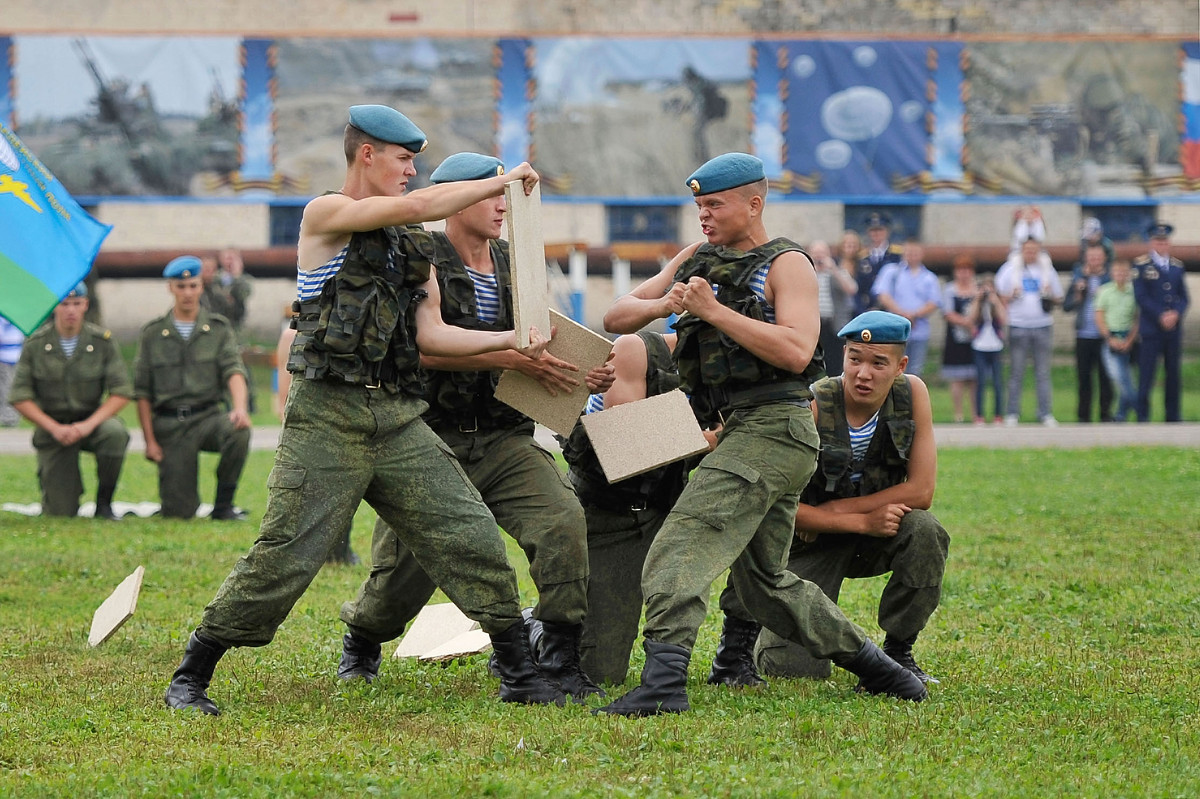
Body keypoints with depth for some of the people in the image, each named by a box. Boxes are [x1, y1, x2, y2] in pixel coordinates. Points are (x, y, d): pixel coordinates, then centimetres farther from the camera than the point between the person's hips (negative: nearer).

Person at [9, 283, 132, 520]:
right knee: (62, 513, -11)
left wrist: (89, 424, -21)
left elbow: (122, 391, -7)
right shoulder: (35, 344, -6)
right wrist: (55, 428, -17)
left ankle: (104, 502, -13)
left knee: (115, 433, -37)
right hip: (52, 426, -1)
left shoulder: (103, 341, -6)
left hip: (93, 421, 1)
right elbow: (20, 398, -5)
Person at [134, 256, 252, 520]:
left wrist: (239, 407, -28)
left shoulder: (219, 328, 8)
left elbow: (234, 370, -7)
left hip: (207, 417, 1)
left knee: (238, 430, -35)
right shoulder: (152, 333, 8)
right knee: (179, 512, -12)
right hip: (169, 424, -1)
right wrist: (149, 441, -2)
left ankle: (223, 504, -14)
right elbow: (142, 392, 7)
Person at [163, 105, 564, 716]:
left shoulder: (409, 252, 19)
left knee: (471, 537, -2)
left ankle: (519, 673, 7)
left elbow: (431, 335, 12)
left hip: (399, 419, 6)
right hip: (327, 418, -6)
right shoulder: (325, 216, -1)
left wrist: (510, 340, 0)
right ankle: (189, 679, 3)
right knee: (284, 557, -9)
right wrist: (502, 180, -4)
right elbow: (417, 206, -14)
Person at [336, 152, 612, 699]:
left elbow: (541, 352, 19)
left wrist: (588, 376, -3)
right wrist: (516, 358, -25)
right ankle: (361, 642, 34)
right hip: (433, 440, -4)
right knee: (403, 572, 0)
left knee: (562, 520, -23)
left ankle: (559, 659, -15)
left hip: (504, 439, 4)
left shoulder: (514, 268, 14)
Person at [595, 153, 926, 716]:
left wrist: (713, 310, -19)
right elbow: (615, 318, 15)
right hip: (738, 431, 9)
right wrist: (662, 305, -6)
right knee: (763, 581, 17)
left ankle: (663, 681, -34)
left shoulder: (786, 265, -2)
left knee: (680, 548, -23)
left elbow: (796, 351, -18)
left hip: (772, 426, -9)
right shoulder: (696, 260, 19)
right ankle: (872, 665, 28)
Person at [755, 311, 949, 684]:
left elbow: (921, 492, -14)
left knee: (923, 529, -31)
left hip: (876, 540, 3)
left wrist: (837, 509, -18)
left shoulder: (912, 394, -12)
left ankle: (897, 651, -10)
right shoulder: (812, 407, -22)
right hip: (813, 543, -3)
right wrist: (863, 521, -27)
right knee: (793, 668, -18)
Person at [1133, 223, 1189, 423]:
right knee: (1147, 375, -6)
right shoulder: (1141, 264, 0)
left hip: (1174, 328, 4)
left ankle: (1173, 417, 13)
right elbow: (1141, 297, -7)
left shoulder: (1177, 266, 13)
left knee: (1173, 374, 6)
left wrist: (1175, 314, -10)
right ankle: (1142, 417, -1)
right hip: (1150, 329, -4)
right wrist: (1161, 316, -15)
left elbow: (1183, 297, 11)